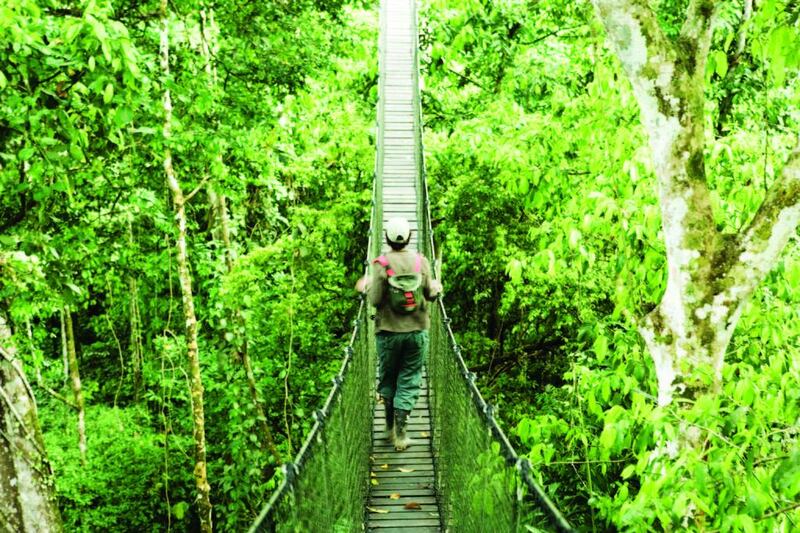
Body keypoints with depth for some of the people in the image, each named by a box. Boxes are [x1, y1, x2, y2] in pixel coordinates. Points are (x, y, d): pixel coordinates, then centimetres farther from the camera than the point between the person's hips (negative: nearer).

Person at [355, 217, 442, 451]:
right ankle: (400, 433, 2)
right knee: (409, 380, 7)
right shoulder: (421, 261, -5)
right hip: (417, 329, 1)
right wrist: (437, 287, 22)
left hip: (388, 331, -1)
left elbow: (375, 300, -12)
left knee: (387, 378, 17)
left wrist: (367, 286, 8)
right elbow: (431, 294, 0)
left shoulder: (381, 264, -11)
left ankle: (391, 427, 28)